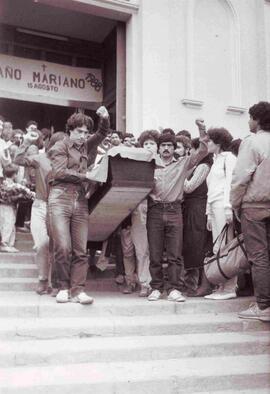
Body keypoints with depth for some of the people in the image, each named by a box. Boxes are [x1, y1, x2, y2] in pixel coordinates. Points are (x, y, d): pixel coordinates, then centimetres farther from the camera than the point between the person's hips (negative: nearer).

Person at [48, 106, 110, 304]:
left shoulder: (85, 146, 19)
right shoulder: (60, 146, 5)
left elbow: (102, 134, 22)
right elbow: (59, 172, -7)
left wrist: (105, 118, 2)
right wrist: (85, 176, -6)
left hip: (81, 201, 5)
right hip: (61, 199, -4)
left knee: (80, 250, -2)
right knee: (63, 247, -10)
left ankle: (78, 290, 0)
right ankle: (64, 287, 8)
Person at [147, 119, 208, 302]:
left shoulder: (183, 163, 11)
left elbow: (202, 152, 3)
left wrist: (202, 131, -7)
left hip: (174, 211, 0)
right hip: (155, 210, 1)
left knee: (175, 253, -1)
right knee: (155, 254, 3)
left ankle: (173, 289, 3)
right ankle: (156, 288, 11)